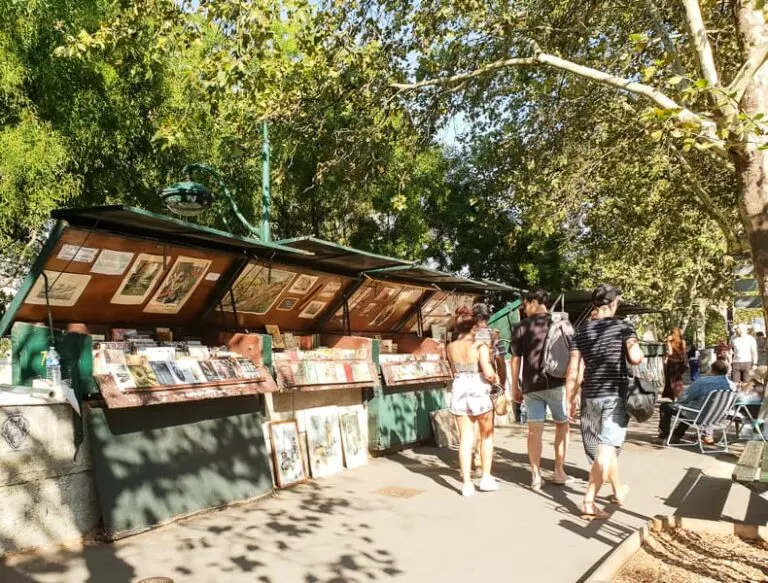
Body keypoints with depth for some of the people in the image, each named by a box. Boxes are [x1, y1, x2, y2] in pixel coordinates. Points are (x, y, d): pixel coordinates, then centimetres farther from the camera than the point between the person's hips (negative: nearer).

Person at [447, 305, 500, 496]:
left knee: (465, 438, 7)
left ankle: (467, 483, 6)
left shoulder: (451, 347, 4)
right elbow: (488, 372, -20)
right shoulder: (480, 346, -12)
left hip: (459, 392, 4)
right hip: (479, 392, -3)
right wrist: (495, 378, 0)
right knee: (487, 435, 16)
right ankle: (486, 478, 18)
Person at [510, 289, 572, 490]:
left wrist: (515, 387, 9)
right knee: (562, 425, 16)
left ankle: (536, 476, 3)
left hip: (532, 385, 0)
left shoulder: (522, 327, 4)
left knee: (535, 429, 3)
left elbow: (515, 360, 3)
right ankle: (559, 472, 18)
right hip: (556, 383, 0)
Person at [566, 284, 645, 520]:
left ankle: (618, 490, 37)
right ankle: (589, 502, -8)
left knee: (605, 447, 18)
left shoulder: (581, 332, 6)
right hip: (615, 395, -4)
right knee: (607, 448, -3)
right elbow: (635, 357, -19)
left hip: (590, 397, 4)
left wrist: (570, 400, 8)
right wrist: (642, 354, 4)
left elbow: (573, 370, 2)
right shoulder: (623, 327, -4)